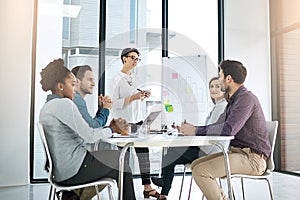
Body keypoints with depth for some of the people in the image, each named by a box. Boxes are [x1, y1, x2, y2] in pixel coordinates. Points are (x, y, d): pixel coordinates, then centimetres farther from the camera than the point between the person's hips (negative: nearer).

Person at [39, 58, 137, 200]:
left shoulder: (46, 107, 14)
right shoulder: (65, 104, -17)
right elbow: (89, 136, -17)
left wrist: (110, 128, 7)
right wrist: (112, 129, 1)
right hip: (73, 171, -9)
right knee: (123, 168, 7)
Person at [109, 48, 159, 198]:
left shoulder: (135, 78, 14)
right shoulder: (116, 79, -7)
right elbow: (114, 103, -14)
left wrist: (143, 96, 4)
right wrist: (133, 97, -22)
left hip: (137, 120, 7)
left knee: (143, 152, 2)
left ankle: (147, 187, 7)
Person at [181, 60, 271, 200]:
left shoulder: (246, 98, -15)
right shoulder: (234, 100, 18)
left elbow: (228, 129, -27)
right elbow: (218, 125, 20)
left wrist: (196, 131, -17)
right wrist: (193, 128, 6)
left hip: (252, 157, -10)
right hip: (237, 152, 10)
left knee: (200, 172, -21)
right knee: (196, 164, 5)